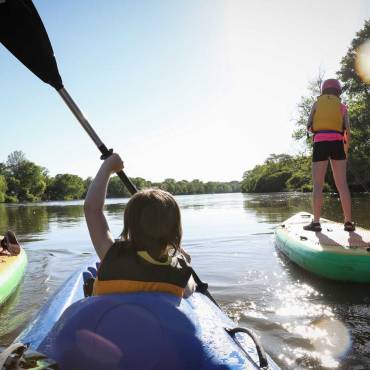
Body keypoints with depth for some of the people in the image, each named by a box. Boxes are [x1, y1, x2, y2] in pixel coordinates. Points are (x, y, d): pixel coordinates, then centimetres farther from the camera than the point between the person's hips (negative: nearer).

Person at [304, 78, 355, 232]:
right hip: (337, 144, 2)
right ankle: (348, 222, -1)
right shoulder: (342, 106, 17)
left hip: (320, 143, -2)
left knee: (318, 185, -4)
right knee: (342, 184, 1)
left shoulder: (317, 104, 14)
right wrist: (346, 150, 17)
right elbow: (347, 130, 7)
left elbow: (309, 127, 6)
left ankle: (316, 222, -9)